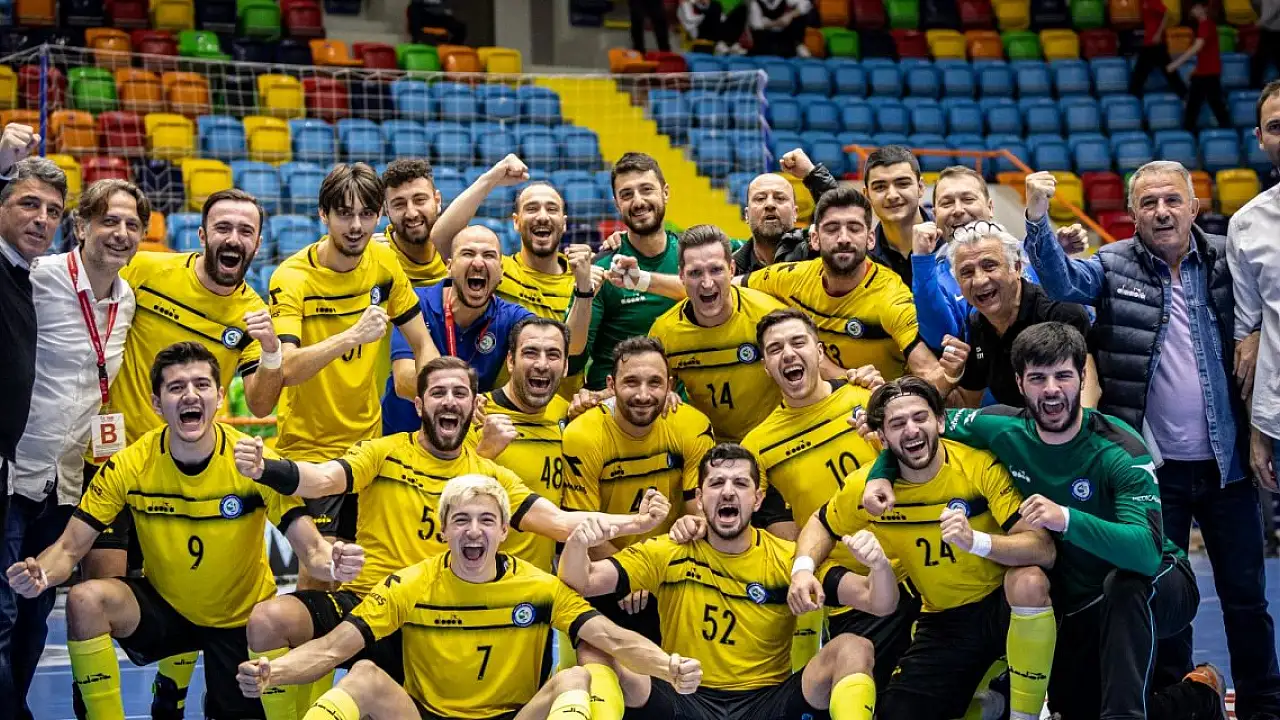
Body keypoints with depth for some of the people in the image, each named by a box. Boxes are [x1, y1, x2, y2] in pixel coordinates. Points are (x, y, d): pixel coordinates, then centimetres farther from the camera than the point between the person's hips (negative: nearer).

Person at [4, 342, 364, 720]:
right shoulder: (127, 466, -16)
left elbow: (310, 548, -22)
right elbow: (69, 548, -13)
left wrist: (332, 561, -46)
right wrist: (40, 575, -36)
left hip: (243, 620, 0)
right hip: (162, 608, 0)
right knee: (85, 600, -26)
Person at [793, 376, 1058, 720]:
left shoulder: (981, 466, -21)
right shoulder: (866, 486, -10)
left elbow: (1044, 551, -26)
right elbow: (821, 524, 12)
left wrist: (976, 542, -44)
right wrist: (803, 568, -10)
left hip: (1007, 604, -4)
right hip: (943, 621, 4)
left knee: (1029, 580, -37)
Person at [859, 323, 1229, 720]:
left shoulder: (1121, 450, -27)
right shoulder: (1004, 430, -13)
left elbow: (1147, 551, -42)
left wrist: (1066, 519, -54)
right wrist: (879, 475, -11)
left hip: (1153, 587, -6)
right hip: (1078, 605, 6)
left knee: (1126, 583, -40)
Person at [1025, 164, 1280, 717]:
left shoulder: (1225, 260, 2)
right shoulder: (1115, 267, -1)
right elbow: (1063, 282, -19)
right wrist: (1037, 218, -32)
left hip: (1225, 461, 1)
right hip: (1155, 464, -1)